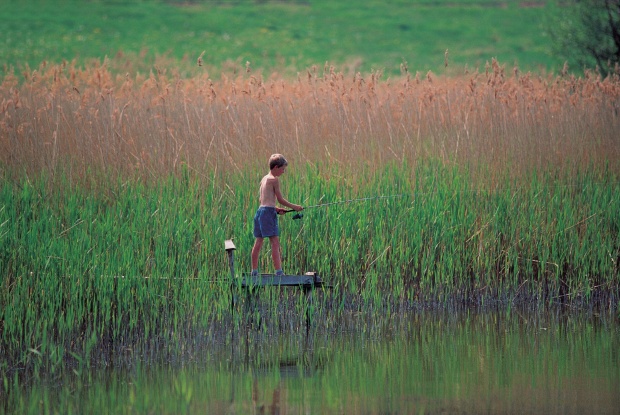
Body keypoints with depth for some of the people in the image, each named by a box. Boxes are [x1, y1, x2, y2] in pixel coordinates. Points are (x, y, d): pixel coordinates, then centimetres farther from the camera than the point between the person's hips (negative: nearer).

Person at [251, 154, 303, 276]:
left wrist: (276, 209, 18)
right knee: (275, 242, -10)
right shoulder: (274, 179, -8)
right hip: (268, 212, -9)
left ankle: (254, 271, 12)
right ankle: (279, 271, -15)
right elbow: (280, 199, -6)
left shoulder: (264, 179, 18)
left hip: (260, 210, 9)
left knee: (258, 242, 10)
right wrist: (294, 207, 5)